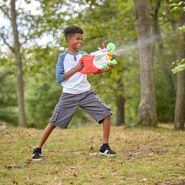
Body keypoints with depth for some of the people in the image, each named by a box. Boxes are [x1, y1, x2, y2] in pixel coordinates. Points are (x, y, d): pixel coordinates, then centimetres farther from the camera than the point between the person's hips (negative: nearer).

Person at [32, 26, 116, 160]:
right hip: (69, 95, -3)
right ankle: (38, 150, 10)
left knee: (106, 113, -7)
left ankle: (105, 147, 3)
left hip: (86, 93, 3)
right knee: (53, 122, -2)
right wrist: (75, 69, -17)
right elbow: (59, 78, -9)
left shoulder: (84, 55, 8)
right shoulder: (63, 57, -1)